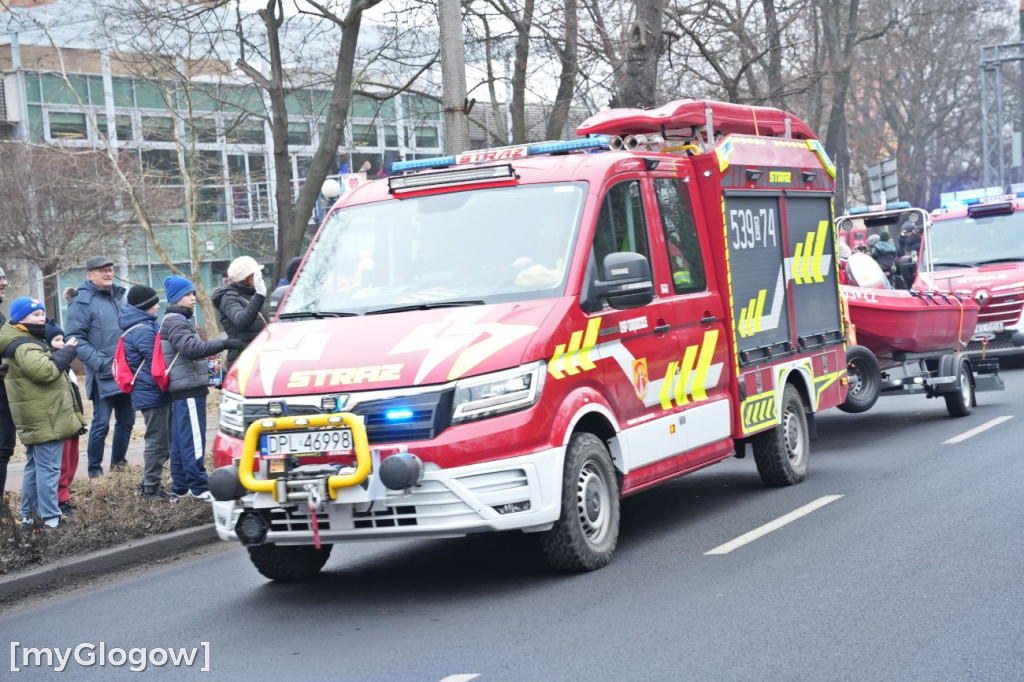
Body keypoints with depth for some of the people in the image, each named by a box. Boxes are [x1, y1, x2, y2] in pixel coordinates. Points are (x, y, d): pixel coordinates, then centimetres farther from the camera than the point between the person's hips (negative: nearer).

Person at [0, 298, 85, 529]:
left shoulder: (27, 342, 18)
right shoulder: (24, 346, -18)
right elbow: (46, 371, -30)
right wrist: (67, 351, -19)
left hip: (37, 419, 11)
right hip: (45, 419, -11)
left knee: (34, 466, 17)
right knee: (48, 468, -9)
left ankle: (28, 515, 23)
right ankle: (51, 518, -9)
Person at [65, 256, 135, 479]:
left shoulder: (120, 297, 14)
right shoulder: (83, 302, -7)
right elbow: (75, 338, -13)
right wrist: (99, 362, -20)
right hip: (103, 375, -7)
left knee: (126, 420, 12)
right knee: (101, 423, -5)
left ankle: (118, 463, 27)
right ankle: (94, 471, 5)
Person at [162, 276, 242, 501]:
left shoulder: (177, 321, 22)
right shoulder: (175, 322, -12)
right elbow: (192, 348, -26)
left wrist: (207, 369, 25)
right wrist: (224, 343, -28)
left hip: (182, 390, 11)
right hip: (189, 389, -11)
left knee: (181, 440, 13)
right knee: (193, 440, -10)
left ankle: (180, 486, 18)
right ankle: (199, 487, -10)